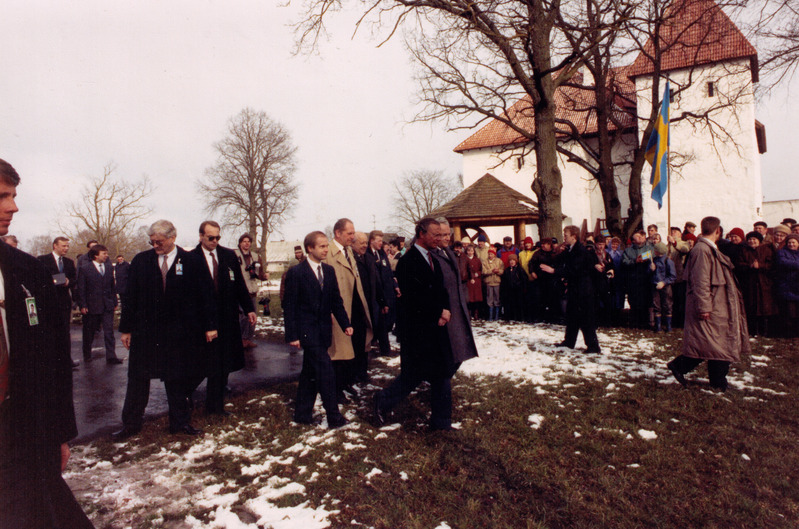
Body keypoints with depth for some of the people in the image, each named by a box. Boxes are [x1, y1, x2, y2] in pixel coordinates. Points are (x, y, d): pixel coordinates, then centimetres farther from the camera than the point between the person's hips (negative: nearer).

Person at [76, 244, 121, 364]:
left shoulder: (109, 269, 10)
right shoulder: (85, 269, -5)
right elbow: (81, 289, -5)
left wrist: (114, 302, 12)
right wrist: (82, 305, -9)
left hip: (107, 306, 3)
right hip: (91, 306, -3)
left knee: (109, 331, -3)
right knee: (89, 332, 11)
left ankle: (111, 357, -2)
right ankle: (87, 356, 27)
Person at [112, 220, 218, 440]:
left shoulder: (192, 261, -3)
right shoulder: (140, 261, 3)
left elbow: (205, 295, -1)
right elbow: (131, 296, 6)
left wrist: (210, 326, -4)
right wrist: (126, 328, 4)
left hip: (179, 333, -2)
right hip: (144, 332, 2)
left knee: (177, 379, 9)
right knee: (137, 379, 10)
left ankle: (180, 422, 23)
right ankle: (131, 424, 25)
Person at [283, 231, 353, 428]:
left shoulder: (329, 271, 8)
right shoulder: (296, 272, -10)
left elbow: (336, 300, 11)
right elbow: (289, 305, -9)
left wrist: (345, 324, 3)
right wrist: (292, 335, -12)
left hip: (324, 330, 6)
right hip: (307, 330, -6)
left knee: (310, 373, 14)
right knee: (326, 371, -8)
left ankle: (302, 414, 26)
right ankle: (334, 417, 2)